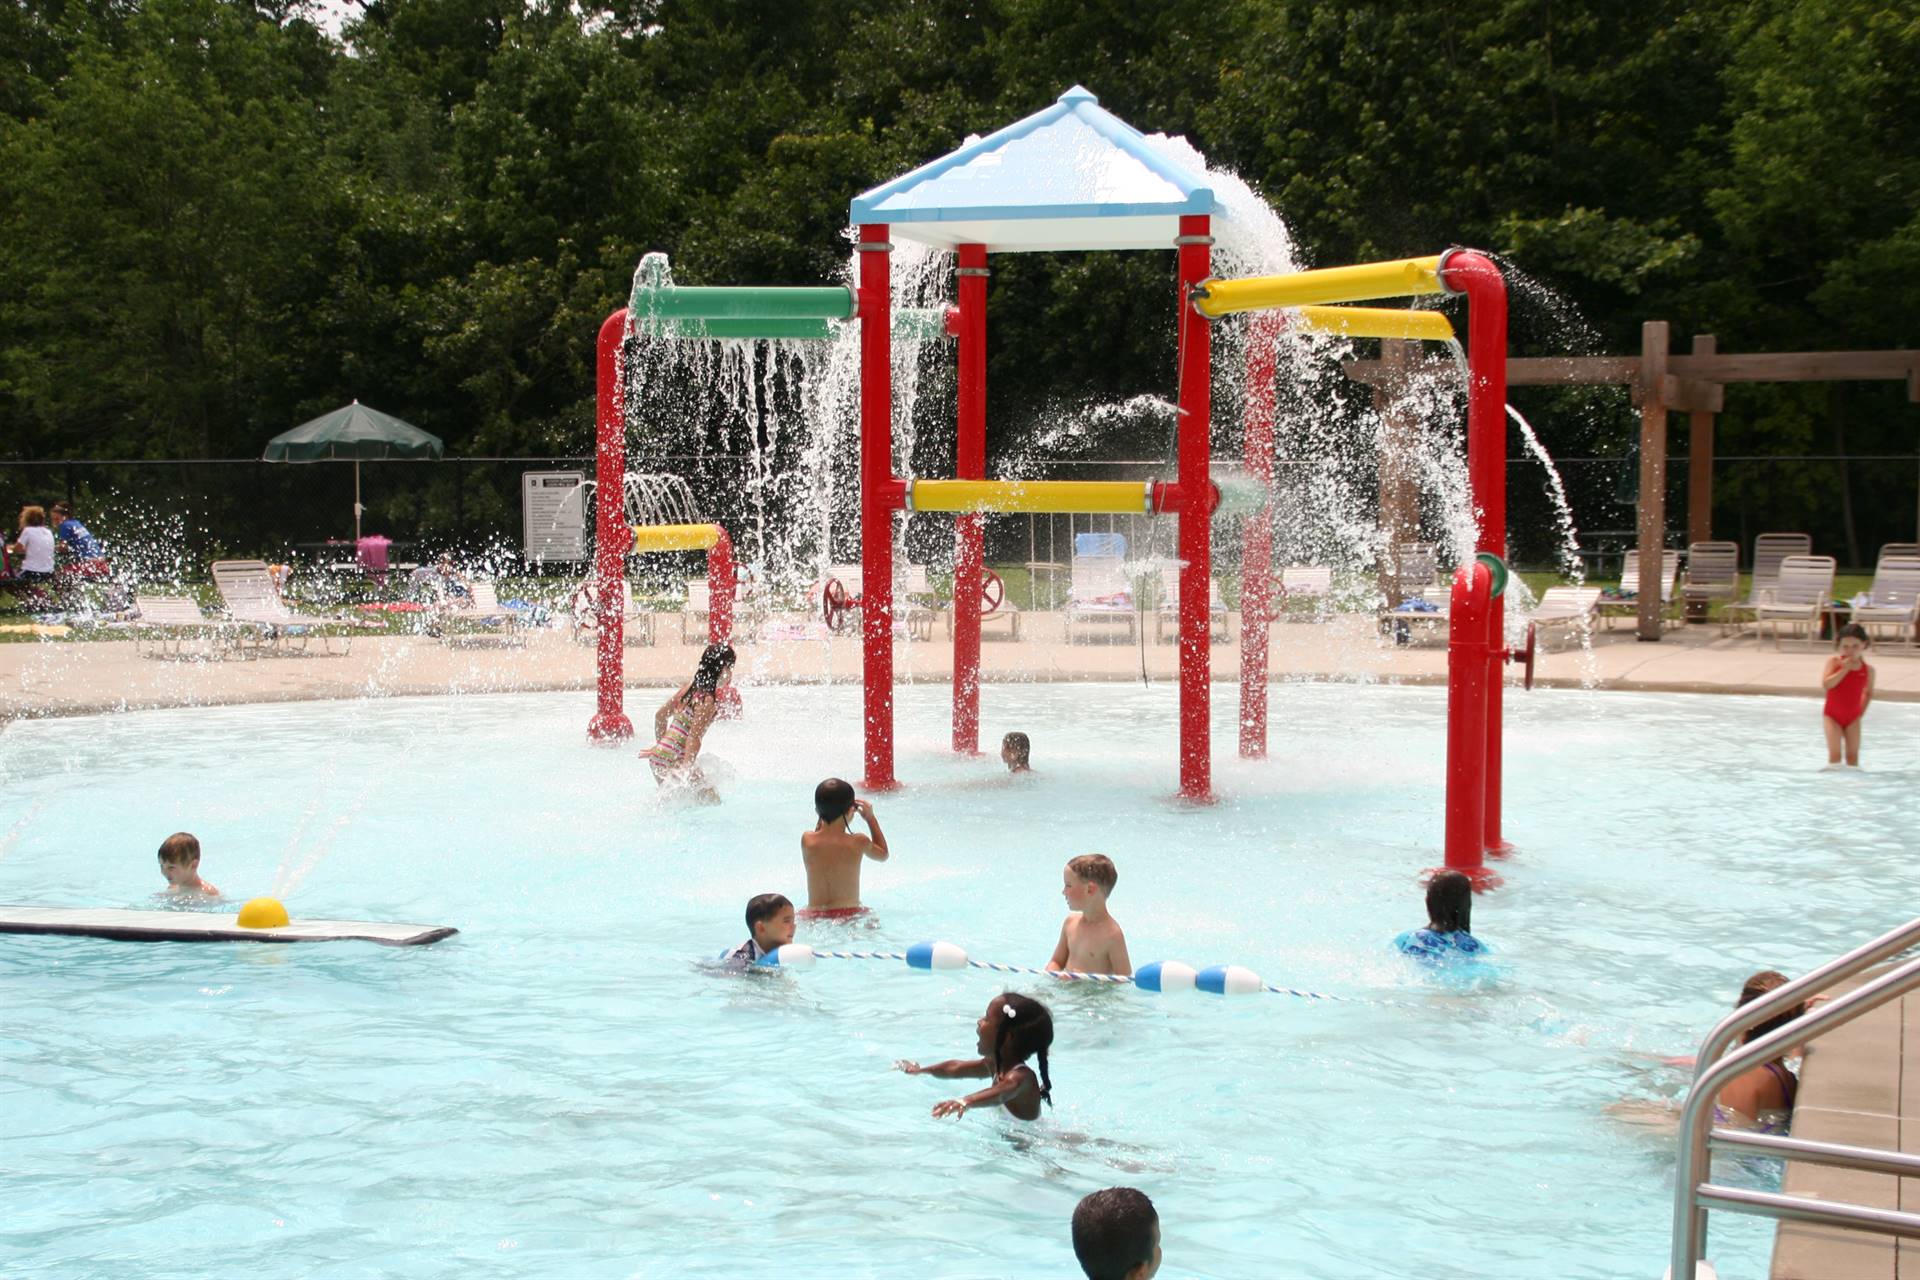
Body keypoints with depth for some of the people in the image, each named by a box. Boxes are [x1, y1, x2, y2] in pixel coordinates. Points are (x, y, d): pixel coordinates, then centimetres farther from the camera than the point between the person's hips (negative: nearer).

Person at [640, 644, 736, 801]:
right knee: (712, 801, -5)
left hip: (658, 757, 9)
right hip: (673, 761, -9)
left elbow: (660, 715, 17)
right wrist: (686, 768, -30)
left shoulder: (689, 687, 9)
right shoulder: (708, 699, -16)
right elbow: (694, 736, -25)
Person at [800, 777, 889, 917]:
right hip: (851, 915, -1)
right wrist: (871, 818, 17)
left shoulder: (806, 840, -8)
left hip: (815, 917, 1)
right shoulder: (859, 842, -11)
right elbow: (883, 854, 12)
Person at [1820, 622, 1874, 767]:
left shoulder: (1868, 670, -3)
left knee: (1853, 755, 5)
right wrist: (1844, 669, -25)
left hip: (1853, 717, 3)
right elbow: (1826, 684, -24)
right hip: (1832, 715, -3)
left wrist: (1862, 710, 6)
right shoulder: (1834, 662, -10)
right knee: (1835, 754, -9)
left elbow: (1868, 692, 15)